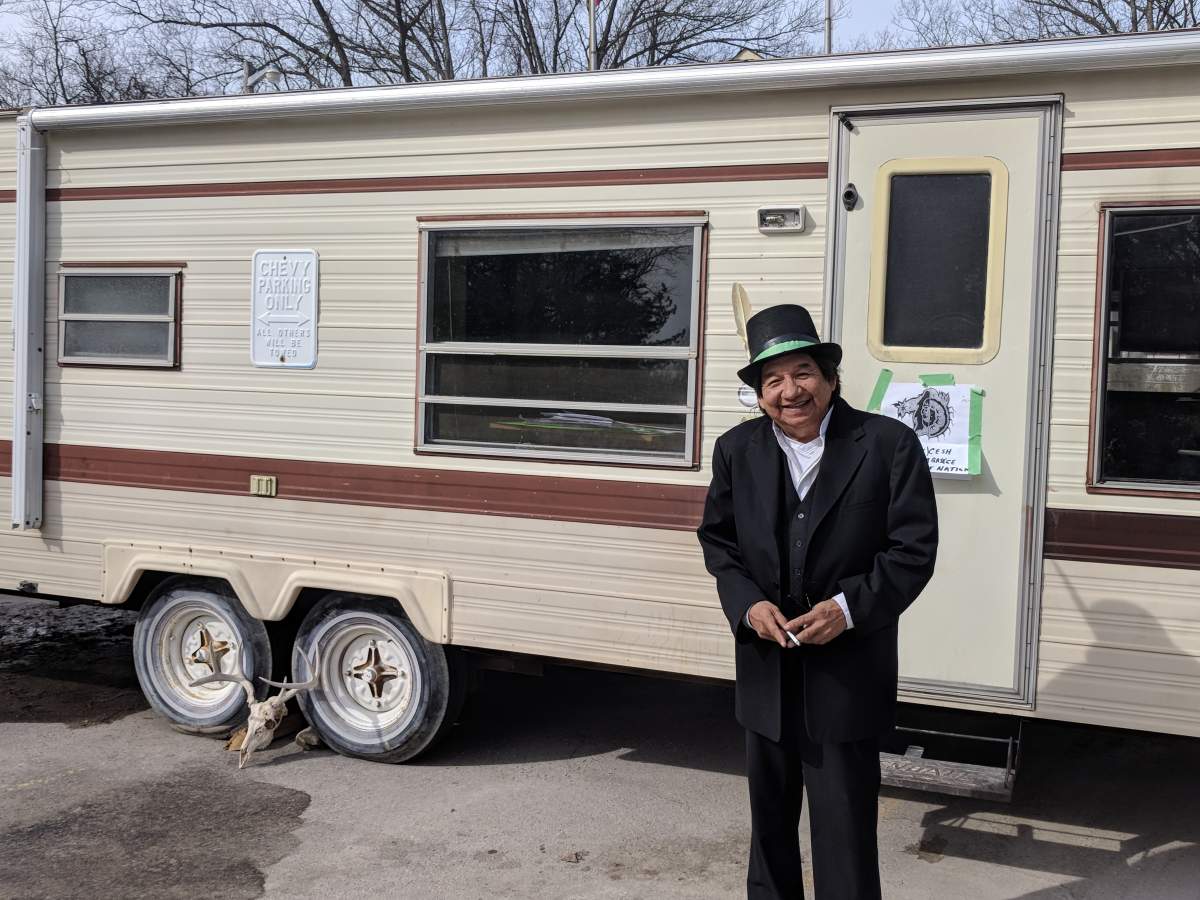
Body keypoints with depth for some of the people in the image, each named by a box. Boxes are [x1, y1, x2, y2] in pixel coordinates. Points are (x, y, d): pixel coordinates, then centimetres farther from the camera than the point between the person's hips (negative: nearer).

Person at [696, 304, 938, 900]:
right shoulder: (737, 450, 3)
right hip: (766, 671, 4)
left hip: (848, 676, -4)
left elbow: (913, 549, -9)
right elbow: (718, 538, 10)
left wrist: (849, 607, -21)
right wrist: (747, 604, -8)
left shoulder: (889, 444, -9)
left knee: (845, 824, 2)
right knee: (769, 817, 21)